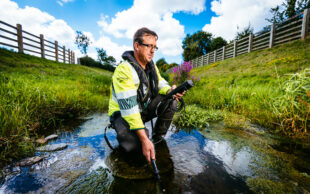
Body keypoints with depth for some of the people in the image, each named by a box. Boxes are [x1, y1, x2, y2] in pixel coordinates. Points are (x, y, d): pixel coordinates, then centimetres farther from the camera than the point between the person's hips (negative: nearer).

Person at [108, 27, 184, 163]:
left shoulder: (151, 64, 0)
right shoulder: (124, 70, -26)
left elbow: (161, 83, 5)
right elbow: (129, 108, -32)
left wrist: (170, 91, -22)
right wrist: (144, 140, -36)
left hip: (144, 108, 7)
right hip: (123, 113, -6)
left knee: (171, 101, -14)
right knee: (135, 146, -30)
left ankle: (158, 137, 4)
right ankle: (123, 132, 7)